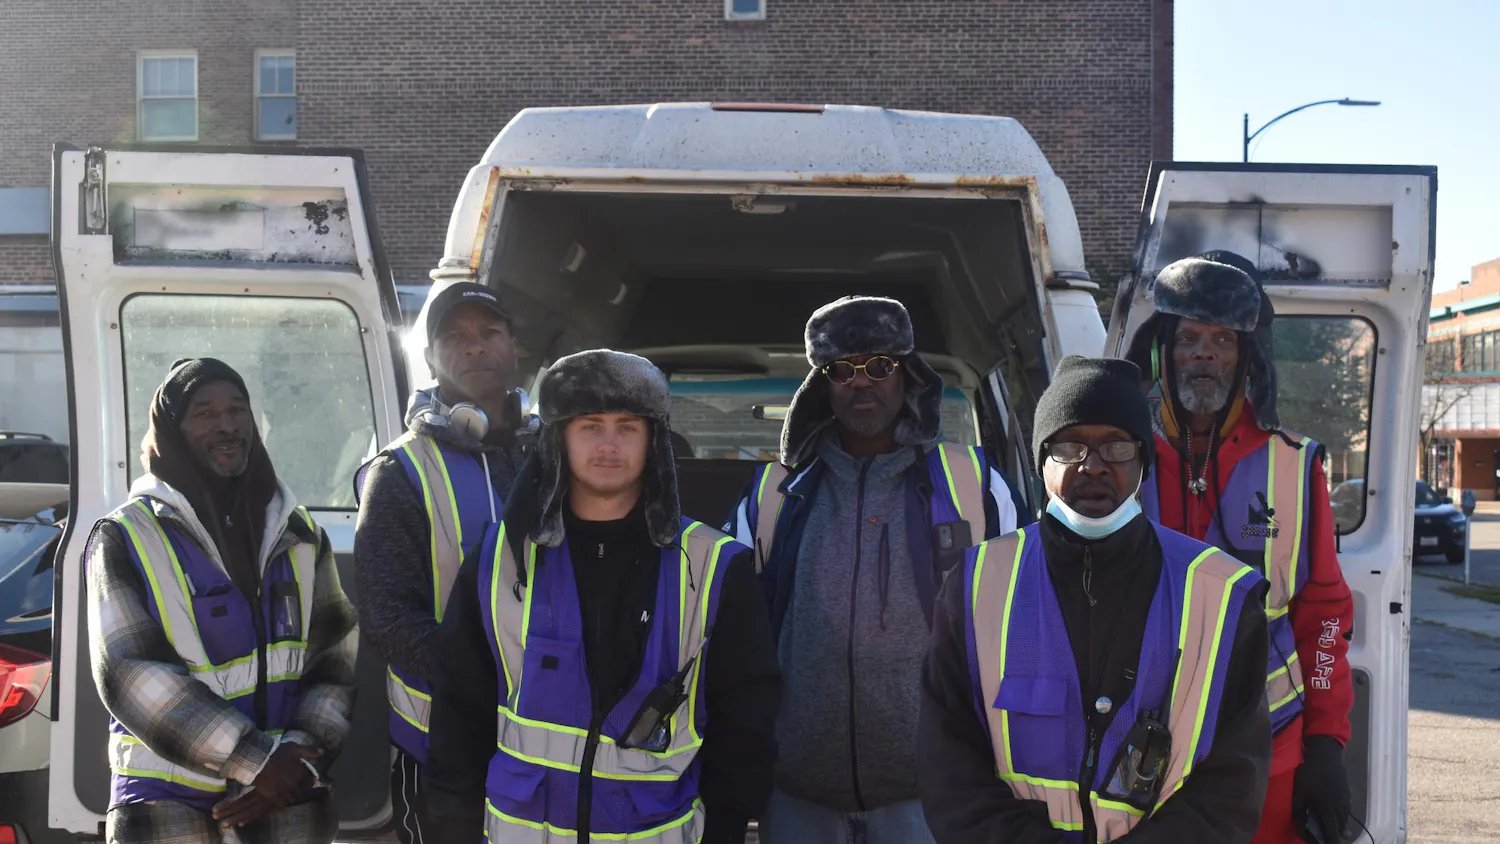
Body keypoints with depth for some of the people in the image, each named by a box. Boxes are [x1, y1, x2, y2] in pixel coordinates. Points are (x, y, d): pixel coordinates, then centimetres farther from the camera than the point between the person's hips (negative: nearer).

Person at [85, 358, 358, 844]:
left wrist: (300, 755, -9)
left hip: (285, 783, 3)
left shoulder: (298, 533, 8)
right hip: (167, 789, -2)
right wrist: (254, 760, -16)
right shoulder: (126, 538, -3)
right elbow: (129, 673, -11)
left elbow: (336, 657, 6)